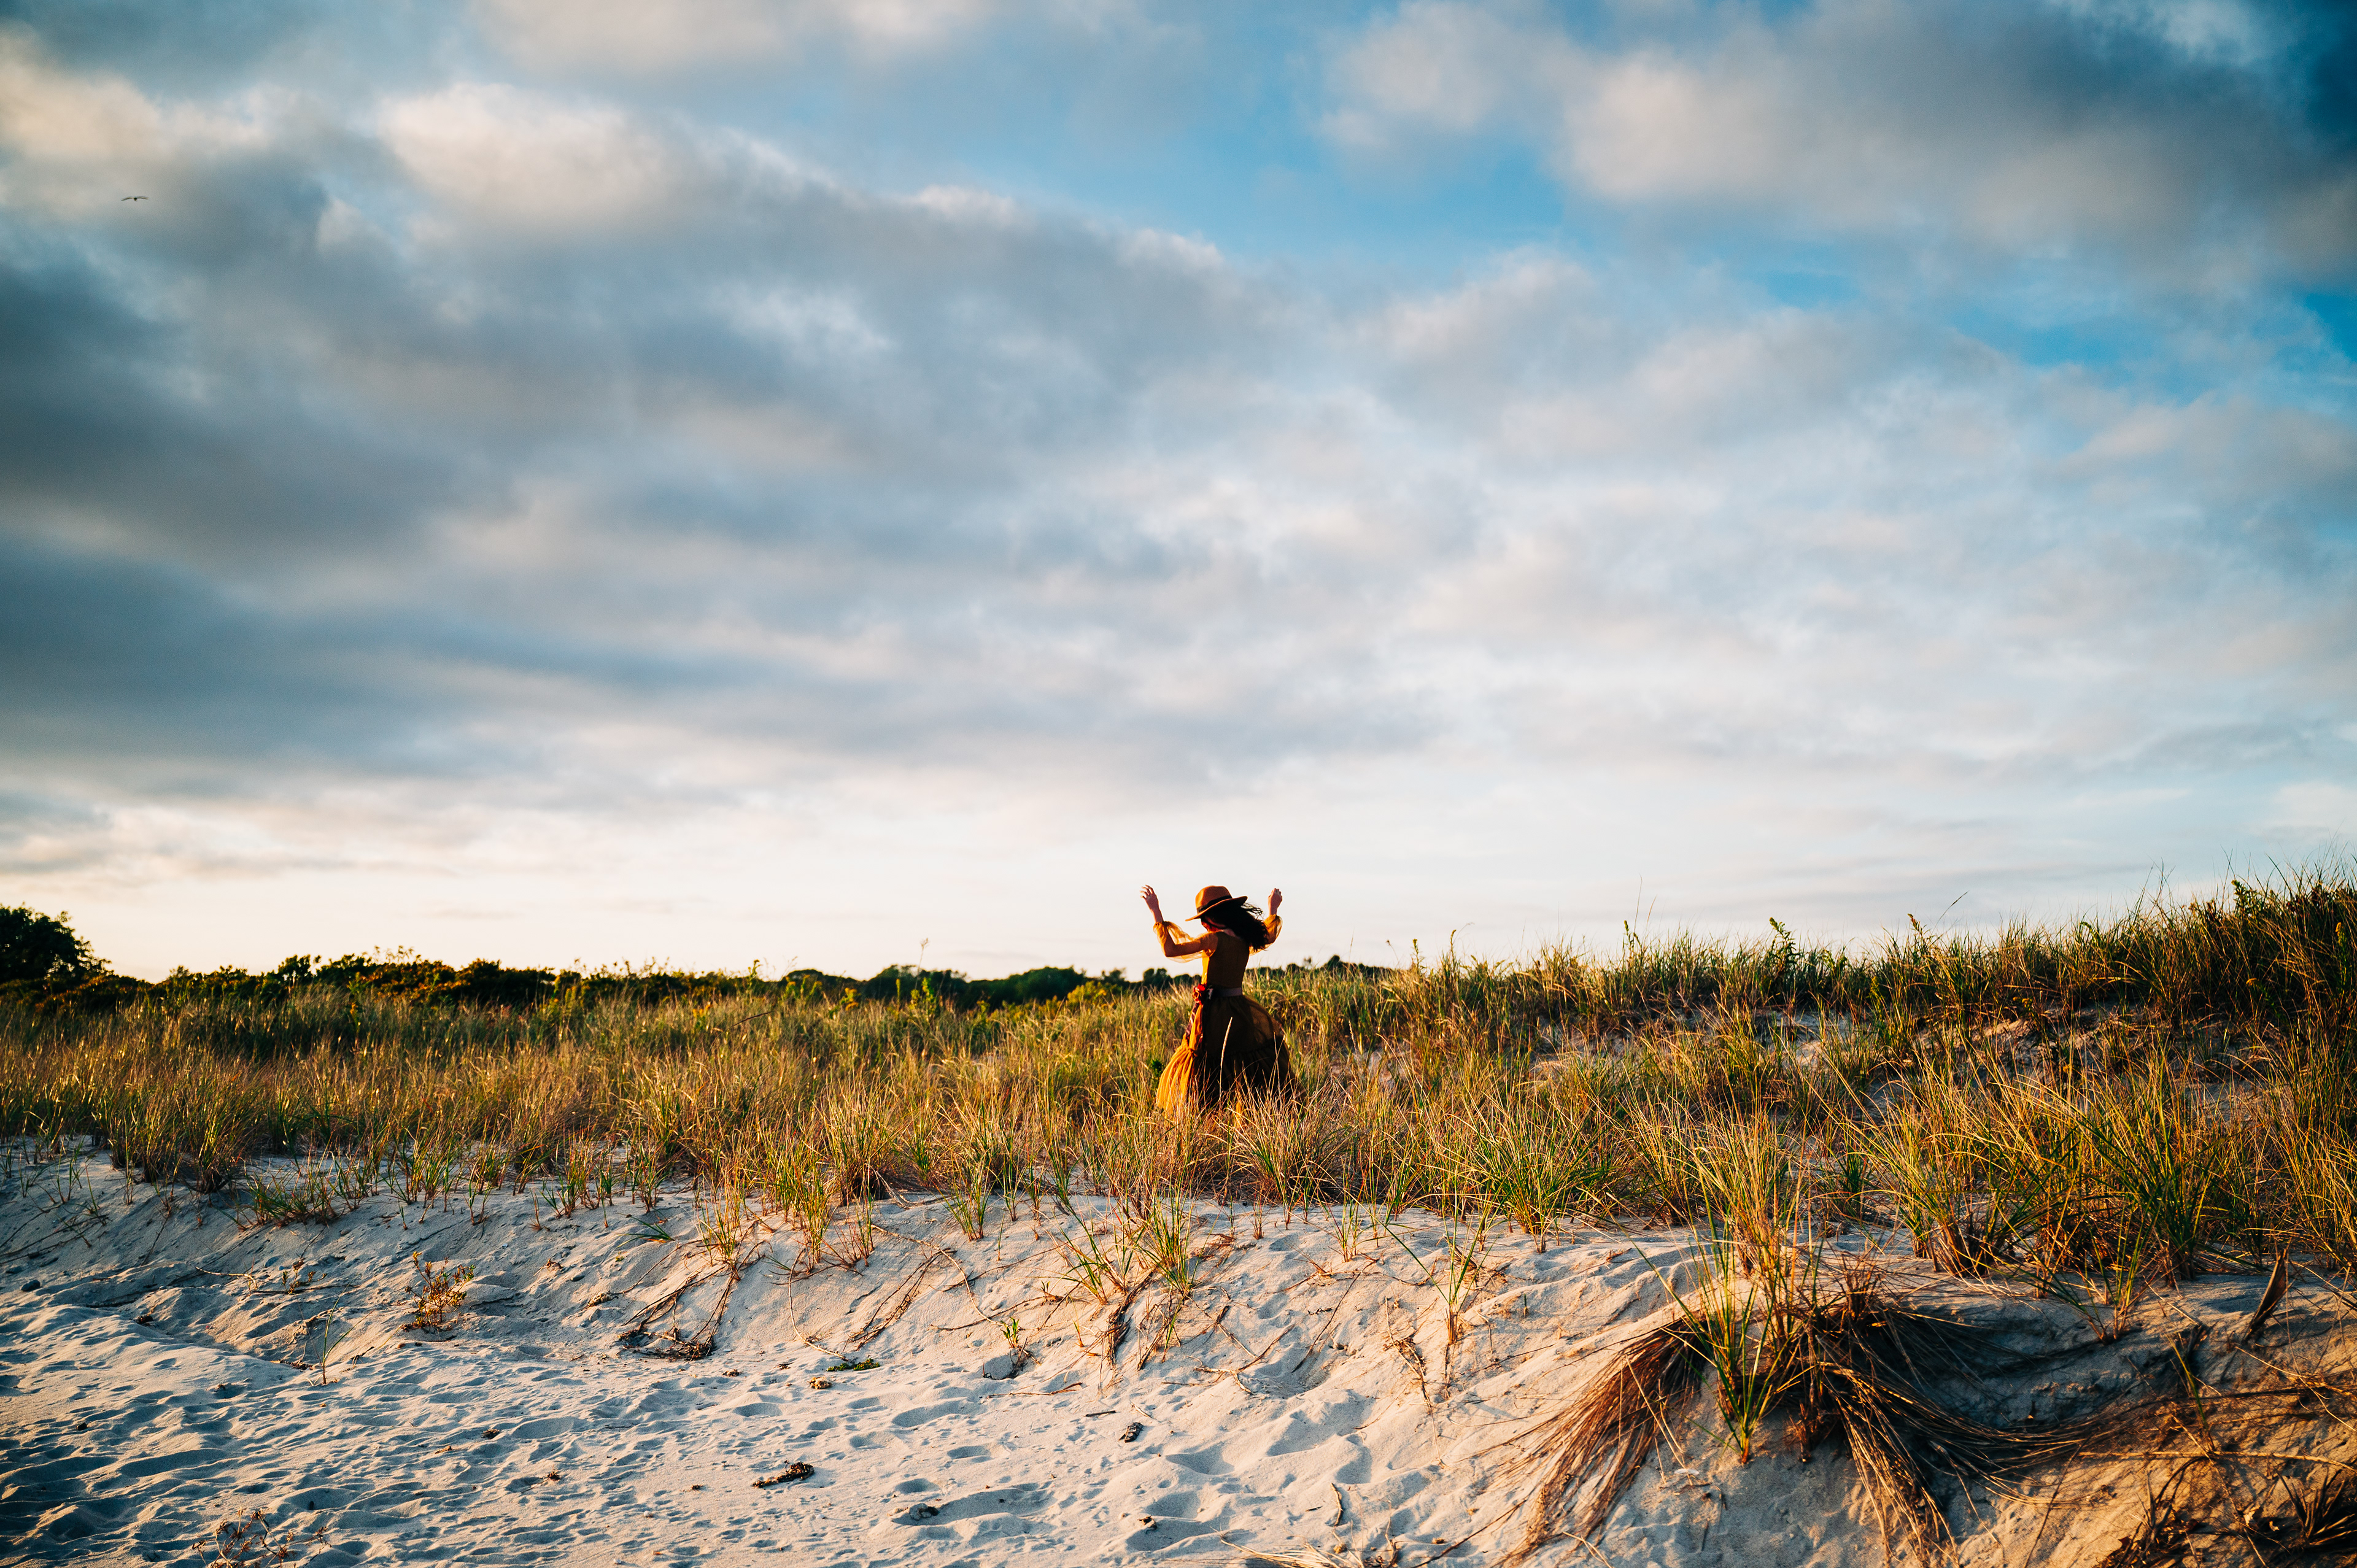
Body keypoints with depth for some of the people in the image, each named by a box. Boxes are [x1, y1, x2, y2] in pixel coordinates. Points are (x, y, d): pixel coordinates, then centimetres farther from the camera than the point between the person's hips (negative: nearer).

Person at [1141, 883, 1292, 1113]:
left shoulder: (1215, 939, -18)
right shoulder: (1246, 938, 3)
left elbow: (1171, 950, -22)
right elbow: (1269, 935, 27)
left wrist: (1156, 913, -17)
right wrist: (1273, 909, 44)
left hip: (1215, 1014, -7)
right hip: (1241, 1012, 7)